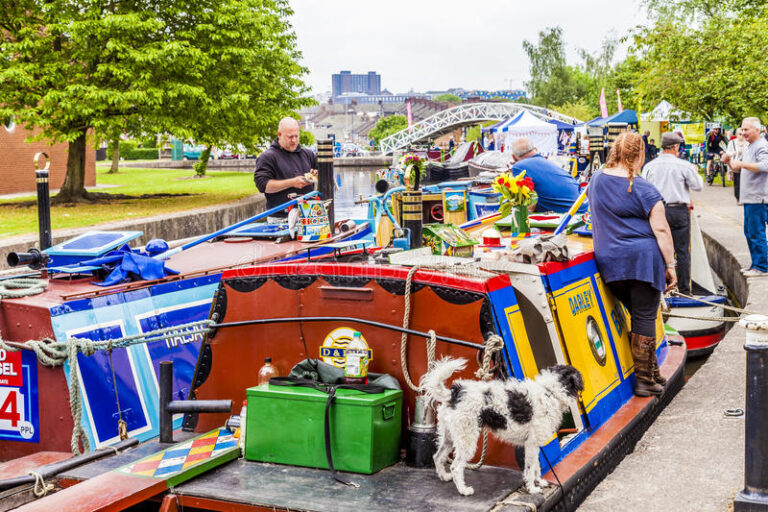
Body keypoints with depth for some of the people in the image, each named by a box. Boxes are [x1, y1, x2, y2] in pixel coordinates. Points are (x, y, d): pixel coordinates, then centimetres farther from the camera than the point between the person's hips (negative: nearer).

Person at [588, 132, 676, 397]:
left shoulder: (596, 180, 7)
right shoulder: (644, 190, -10)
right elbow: (661, 230, -11)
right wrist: (670, 265, -5)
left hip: (609, 262, 6)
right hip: (643, 260, -6)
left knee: (638, 315, 17)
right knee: (645, 318, 0)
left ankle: (652, 372, 24)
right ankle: (644, 380, 2)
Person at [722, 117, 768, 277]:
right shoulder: (749, 148, 19)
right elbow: (738, 168, 26)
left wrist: (742, 163, -30)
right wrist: (729, 161, 6)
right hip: (749, 198, 10)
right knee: (749, 232, 15)